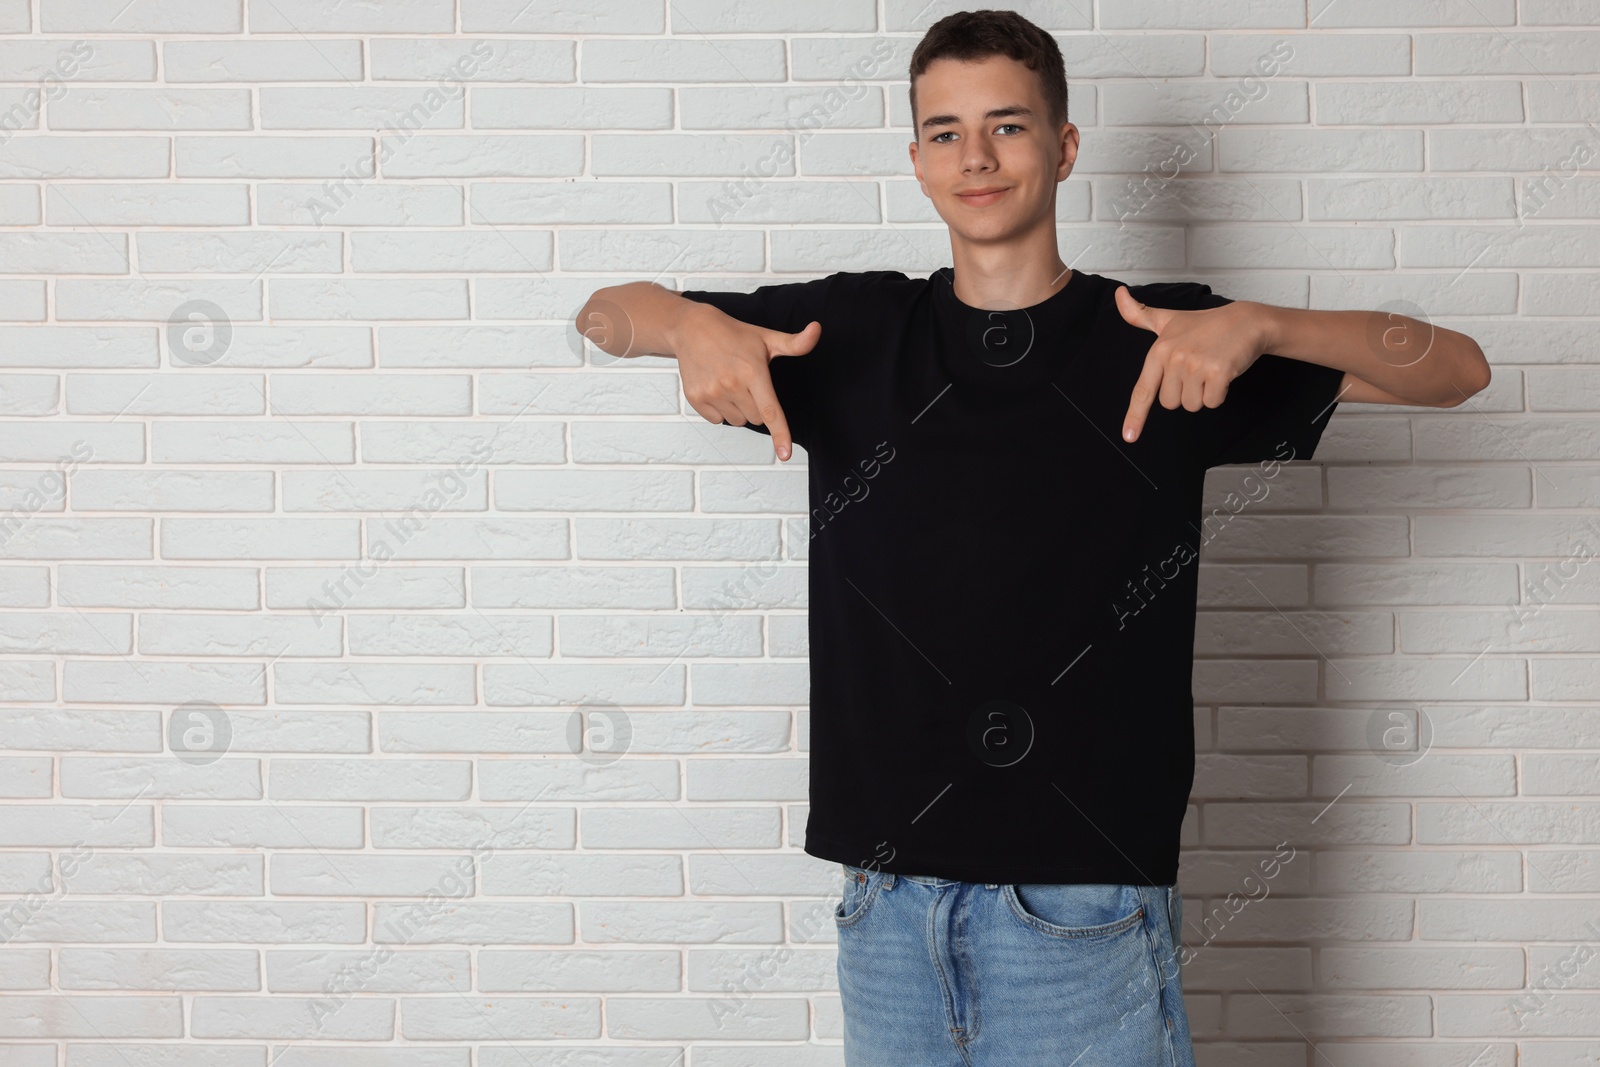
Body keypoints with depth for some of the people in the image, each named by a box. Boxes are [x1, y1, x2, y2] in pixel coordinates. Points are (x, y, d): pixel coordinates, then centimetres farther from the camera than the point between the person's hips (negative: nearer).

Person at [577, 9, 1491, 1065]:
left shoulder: (1159, 337, 1)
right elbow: (607, 311, 15)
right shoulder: (857, 332, 8)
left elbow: (1457, 368, -1)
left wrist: (1257, 327, -19)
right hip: (888, 897, 3)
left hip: (1087, 902, -2)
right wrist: (688, 323, -8)